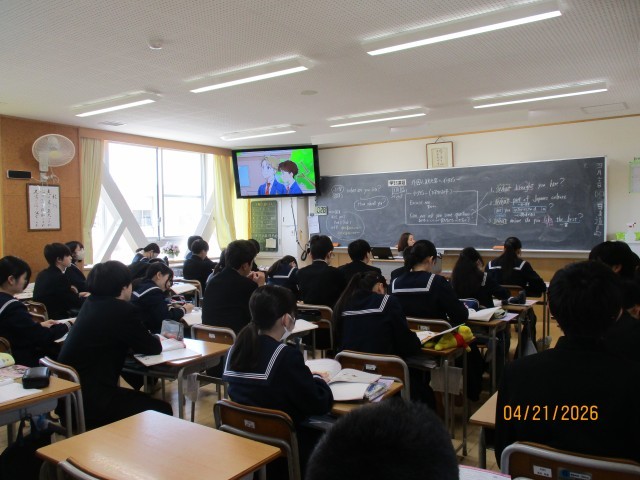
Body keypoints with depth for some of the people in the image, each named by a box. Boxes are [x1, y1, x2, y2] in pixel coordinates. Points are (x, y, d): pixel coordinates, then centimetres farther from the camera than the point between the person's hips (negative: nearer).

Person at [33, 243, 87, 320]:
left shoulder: (42, 275, 7)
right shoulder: (60, 278, -19)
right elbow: (76, 303, -13)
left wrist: (77, 295, 12)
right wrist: (86, 298, 6)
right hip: (55, 318, -9)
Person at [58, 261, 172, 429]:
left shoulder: (90, 304, 8)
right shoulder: (123, 310, -17)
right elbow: (152, 348, -5)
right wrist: (155, 338, 15)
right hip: (91, 401, -9)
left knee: (140, 398, 26)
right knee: (162, 410, 5)